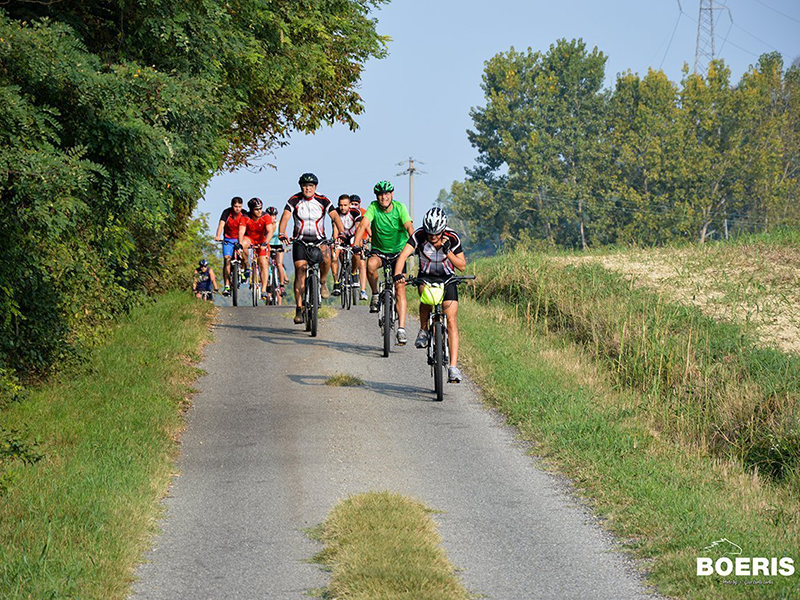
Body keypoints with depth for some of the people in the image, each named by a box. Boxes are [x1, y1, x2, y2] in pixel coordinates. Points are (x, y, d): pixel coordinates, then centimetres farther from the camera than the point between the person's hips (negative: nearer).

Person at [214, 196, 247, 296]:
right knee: (227, 259, -15)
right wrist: (218, 236, -45)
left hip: (239, 239, 1)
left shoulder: (244, 215, -14)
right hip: (228, 239, -1)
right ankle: (226, 286, -17)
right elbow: (221, 224, -27)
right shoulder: (227, 212, -15)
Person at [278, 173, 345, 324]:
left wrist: (342, 233, -35)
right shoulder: (294, 201, -8)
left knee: (326, 258, -31)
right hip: (300, 239, 0)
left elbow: (335, 216, -17)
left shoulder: (323, 201, -8)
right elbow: (285, 217, -20)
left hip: (319, 239, 0)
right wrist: (282, 233, -40)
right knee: (300, 271, -12)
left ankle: (322, 282, 0)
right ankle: (299, 309, -11)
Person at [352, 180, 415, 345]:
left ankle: (401, 329, -10)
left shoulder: (399, 207, -13)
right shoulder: (373, 208, -12)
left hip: (398, 251, 0)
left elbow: (409, 227, -24)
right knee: (371, 264, -35)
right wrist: (356, 245, -41)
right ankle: (375, 295, -9)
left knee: (400, 288, -11)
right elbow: (363, 225, -25)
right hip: (379, 250, 0)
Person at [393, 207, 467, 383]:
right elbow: (403, 255, -31)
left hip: (447, 278, 0)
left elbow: (462, 266, -15)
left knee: (451, 321, -14)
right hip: (426, 276, 0)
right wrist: (397, 274, -49)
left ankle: (453, 367, -16)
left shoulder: (452, 238, -18)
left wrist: (447, 251, -31)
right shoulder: (419, 235, -20)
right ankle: (423, 331, -10)